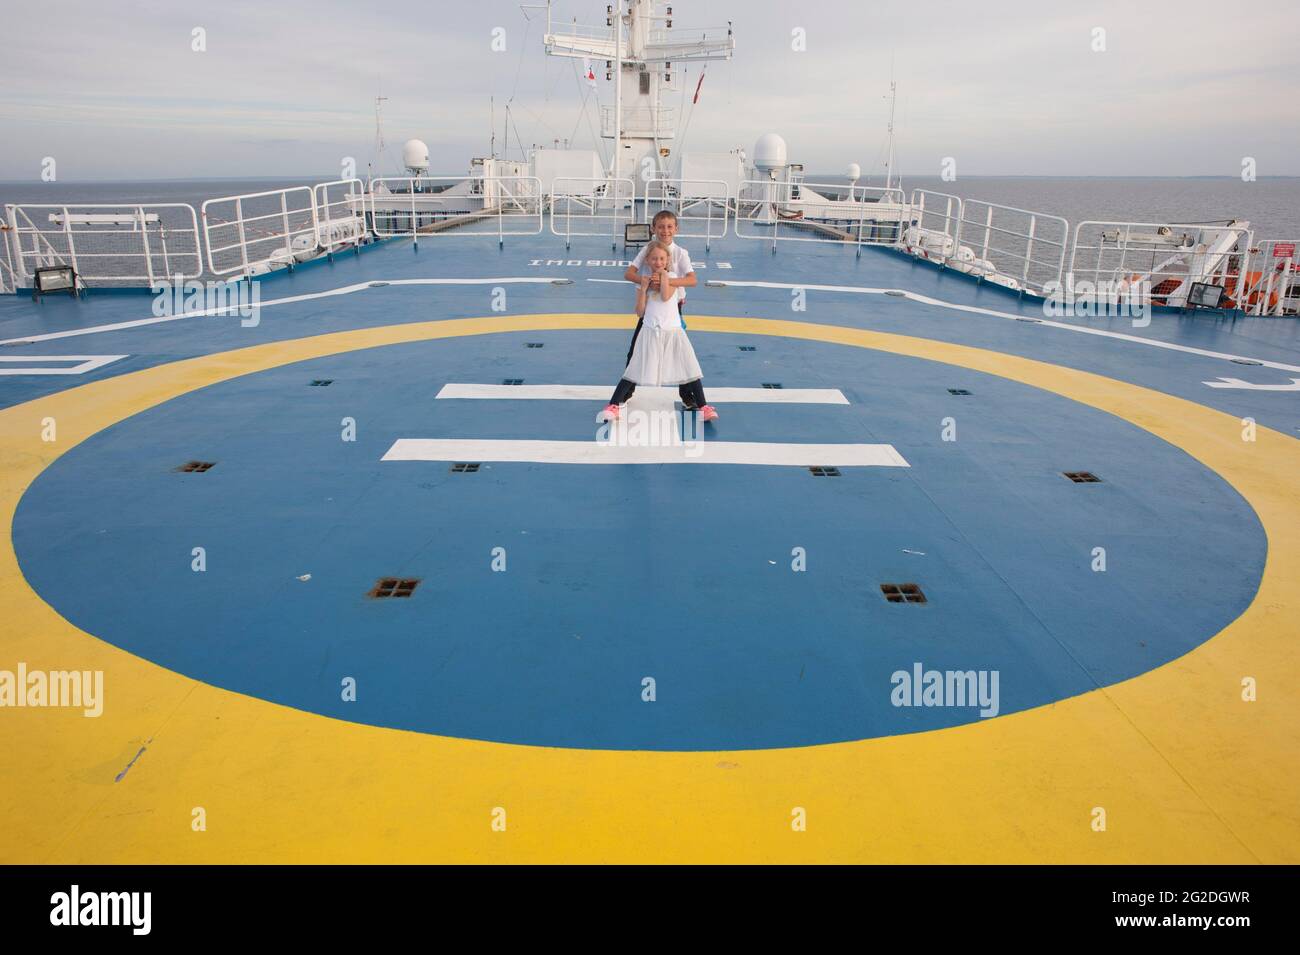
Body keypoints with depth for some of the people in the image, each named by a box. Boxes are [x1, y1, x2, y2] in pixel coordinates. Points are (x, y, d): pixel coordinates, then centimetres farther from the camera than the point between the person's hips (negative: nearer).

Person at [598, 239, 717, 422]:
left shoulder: (671, 277, 2)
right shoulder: (644, 280, 4)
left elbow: (666, 296, -18)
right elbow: (640, 312, -2)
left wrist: (663, 275, -12)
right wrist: (643, 288, -9)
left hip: (672, 331, 0)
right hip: (650, 332, 0)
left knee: (690, 368, -2)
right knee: (634, 371, -1)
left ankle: (703, 407, 6)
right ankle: (613, 406, 1)